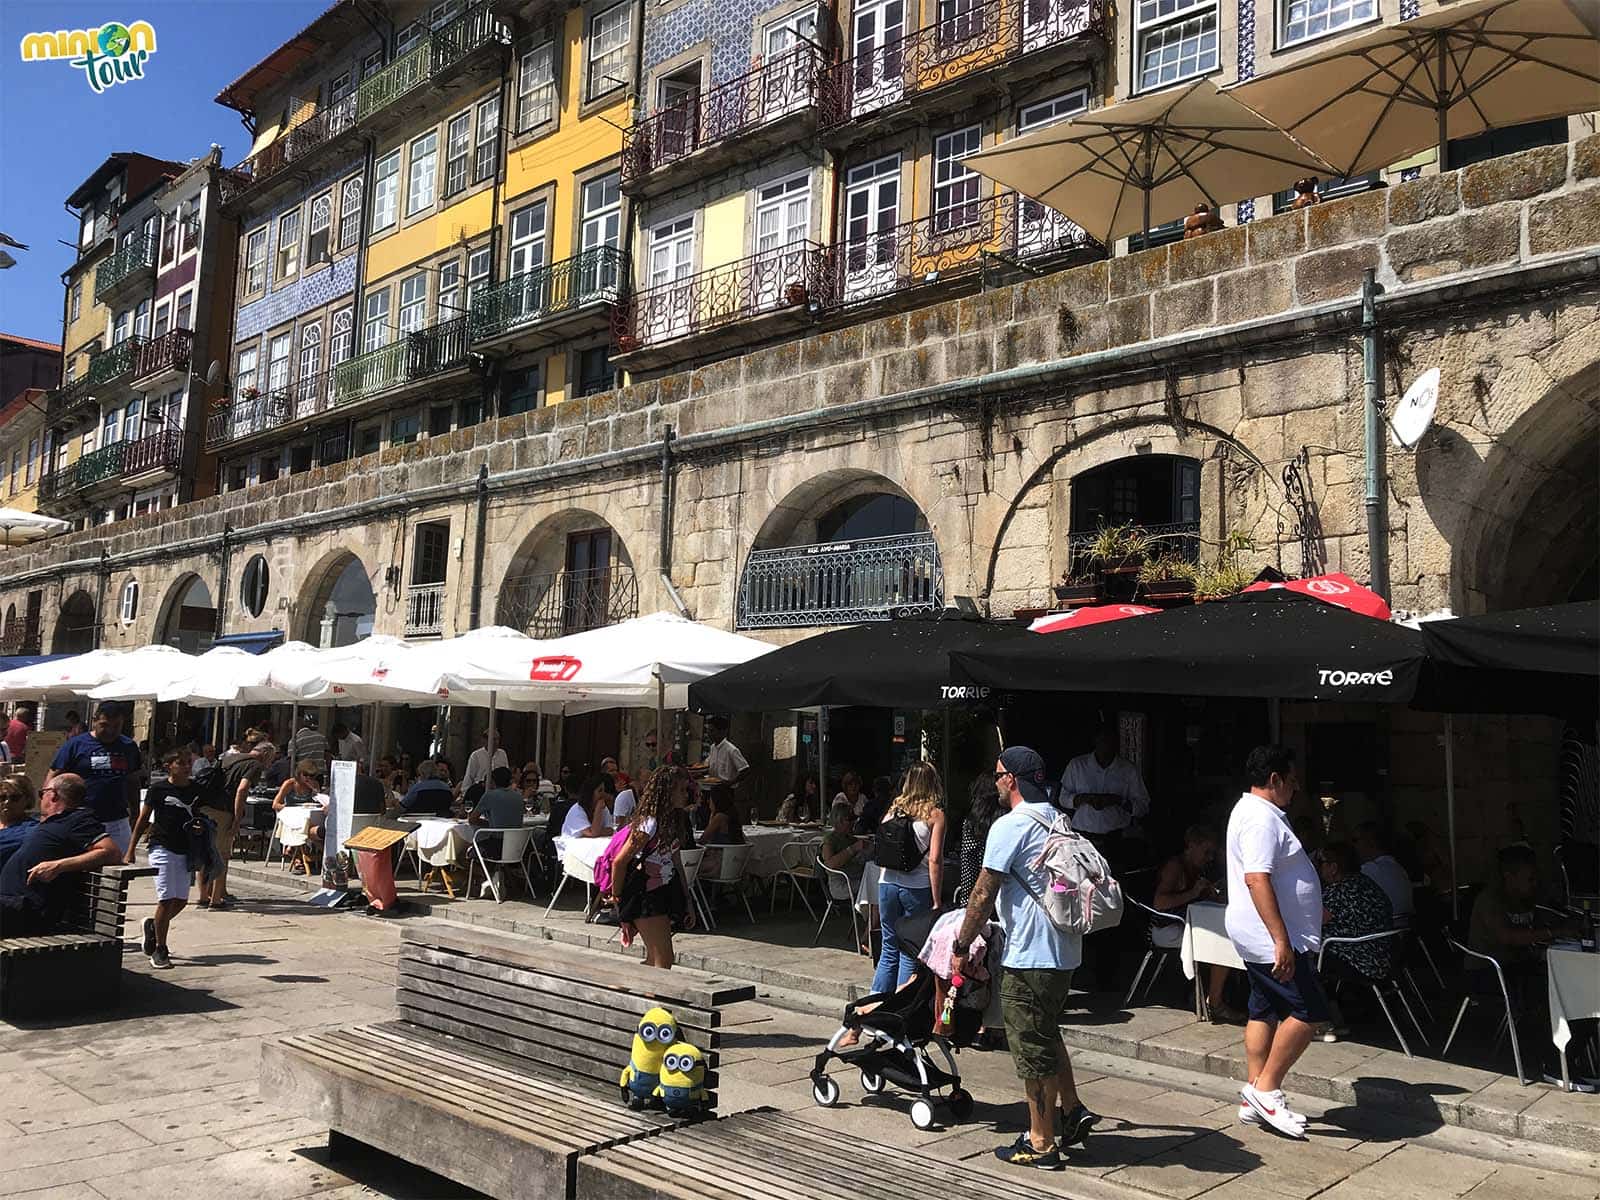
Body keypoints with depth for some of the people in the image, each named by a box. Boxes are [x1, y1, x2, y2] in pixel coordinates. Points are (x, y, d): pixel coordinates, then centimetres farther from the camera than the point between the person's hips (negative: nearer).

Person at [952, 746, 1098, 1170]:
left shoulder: (1010, 826, -16)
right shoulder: (1058, 822, 11)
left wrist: (960, 948, -5)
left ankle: (1041, 1144, 12)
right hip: (1065, 950, 9)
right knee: (1048, 1035, 26)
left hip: (1029, 956, -9)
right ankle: (1072, 1110, 27)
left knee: (1032, 1048, 2)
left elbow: (983, 896, -16)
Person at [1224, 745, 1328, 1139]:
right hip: (1271, 939, -11)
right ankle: (1266, 1089, 1)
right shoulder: (1262, 819, -19)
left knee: (1265, 1012, 13)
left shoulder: (1252, 811, 16)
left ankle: (1254, 1099, 18)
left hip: (1258, 939, 11)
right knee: (1308, 1012, -7)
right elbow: (1257, 879, -28)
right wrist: (1281, 940, -30)